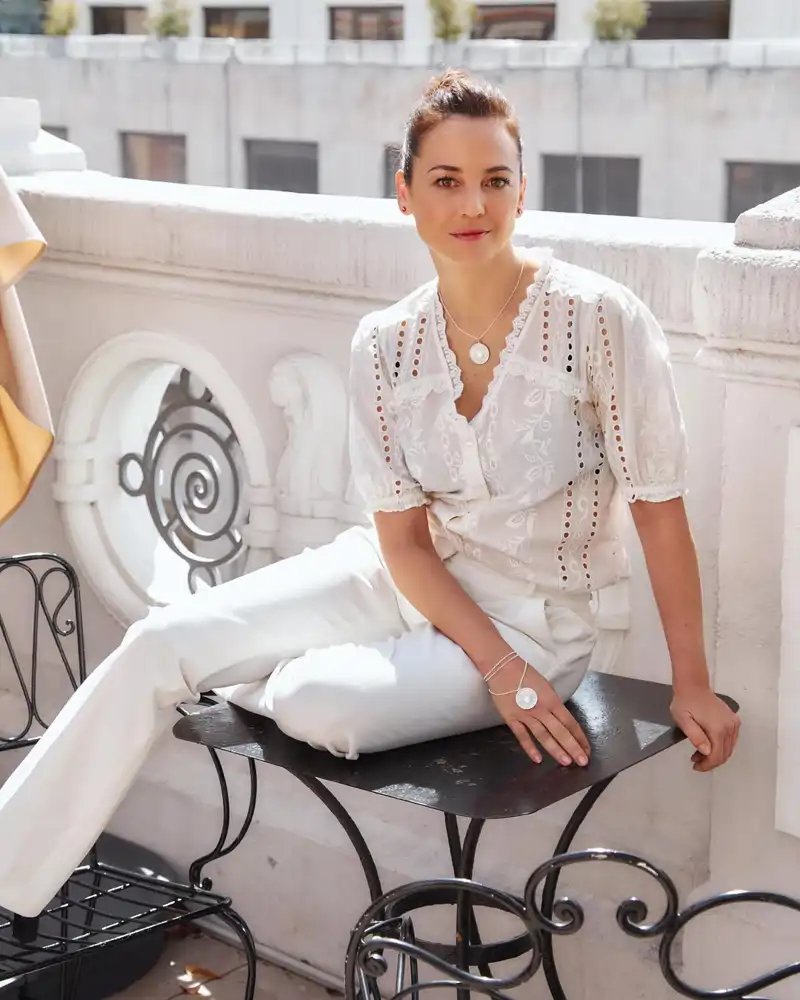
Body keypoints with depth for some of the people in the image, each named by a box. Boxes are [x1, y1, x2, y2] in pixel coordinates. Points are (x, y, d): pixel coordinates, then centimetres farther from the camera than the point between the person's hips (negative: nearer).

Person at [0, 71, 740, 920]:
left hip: (543, 618, -4)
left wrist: (692, 686, -10)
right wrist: (496, 665, -18)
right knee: (159, 645, -11)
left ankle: (253, 678, 9)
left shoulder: (601, 318, -19)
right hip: (409, 578, 4)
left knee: (325, 705, -29)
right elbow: (403, 538, -5)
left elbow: (661, 511, -13)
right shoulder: (385, 345, -6)